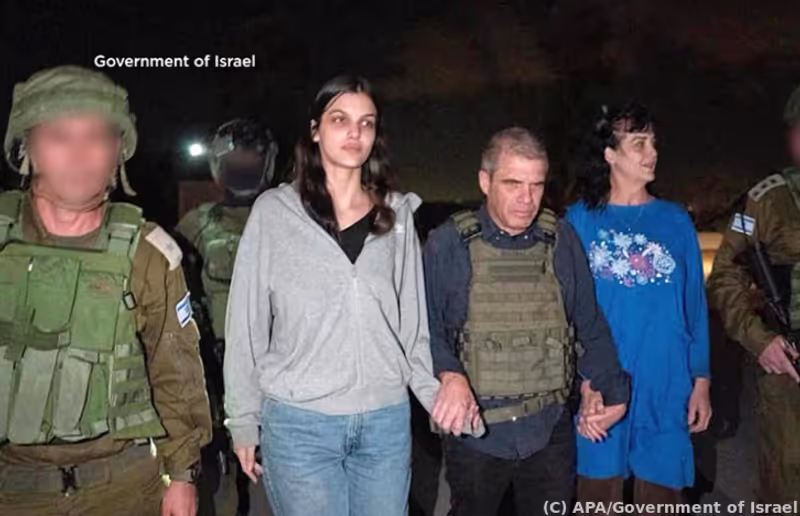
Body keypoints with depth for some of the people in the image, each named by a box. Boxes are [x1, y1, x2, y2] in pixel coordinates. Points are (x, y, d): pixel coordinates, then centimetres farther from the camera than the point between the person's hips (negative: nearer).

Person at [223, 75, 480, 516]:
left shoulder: (397, 214, 6)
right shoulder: (274, 211, -2)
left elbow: (412, 319, 8)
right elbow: (246, 323, 0)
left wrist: (439, 396, 2)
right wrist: (243, 420, 1)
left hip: (387, 422, 3)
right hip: (298, 423, -2)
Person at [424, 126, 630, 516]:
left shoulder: (561, 240, 0)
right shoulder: (448, 244, -8)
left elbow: (590, 324, 8)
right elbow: (426, 329, -6)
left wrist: (610, 388, 5)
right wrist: (450, 375, -23)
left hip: (550, 433, 2)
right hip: (475, 435, -1)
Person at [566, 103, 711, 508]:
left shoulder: (675, 220, 6)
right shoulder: (580, 220, 1)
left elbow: (695, 305, 7)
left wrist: (701, 381, 3)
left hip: (666, 387, 2)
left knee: (660, 495, 11)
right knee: (599, 494, 10)